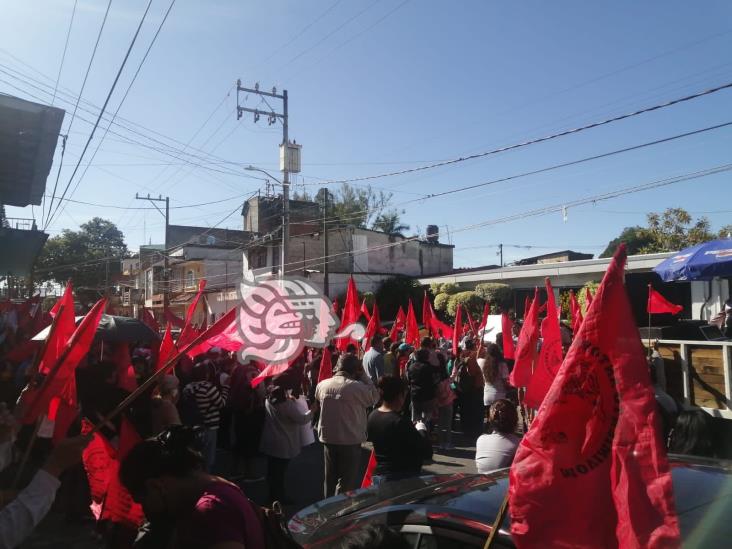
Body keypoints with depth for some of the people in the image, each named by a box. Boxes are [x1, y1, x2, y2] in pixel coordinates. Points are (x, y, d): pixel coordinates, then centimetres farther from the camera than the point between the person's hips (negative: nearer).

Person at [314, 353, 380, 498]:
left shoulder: (322, 385, -4)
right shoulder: (357, 386, -20)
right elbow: (374, 397, -5)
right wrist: (363, 376, -4)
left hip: (328, 439, 6)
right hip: (350, 441, -6)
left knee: (330, 479, 22)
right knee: (347, 483, 8)